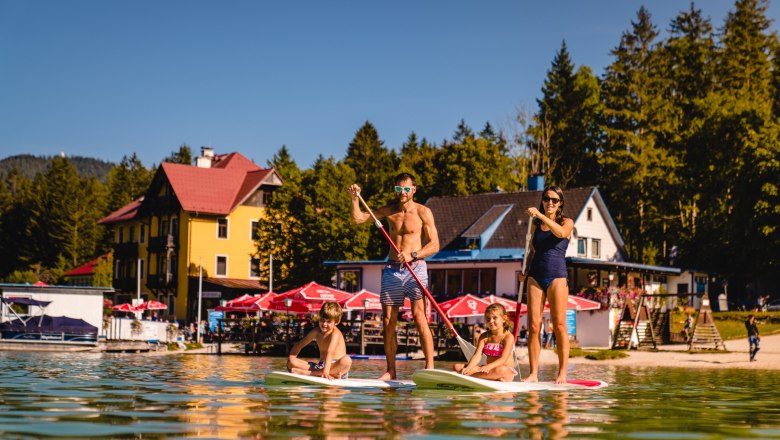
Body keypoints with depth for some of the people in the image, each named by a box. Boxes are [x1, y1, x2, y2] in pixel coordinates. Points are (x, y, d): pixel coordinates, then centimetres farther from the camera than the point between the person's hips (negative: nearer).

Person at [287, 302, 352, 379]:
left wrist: (326, 370, -42)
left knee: (347, 361, -40)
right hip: (321, 365, 6)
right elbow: (298, 346, 16)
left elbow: (330, 352, -28)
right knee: (291, 361, -12)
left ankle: (308, 373, -42)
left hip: (335, 366, -5)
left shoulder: (335, 333, -12)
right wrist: (290, 359, -2)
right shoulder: (316, 332, 7)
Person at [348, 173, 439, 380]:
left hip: (415, 269, -4)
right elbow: (358, 218, 12)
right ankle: (390, 370, 10)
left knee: (419, 318, -15)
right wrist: (355, 198, -2)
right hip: (392, 270, 5)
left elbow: (434, 245, -4)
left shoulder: (423, 212, -1)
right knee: (388, 321, 3)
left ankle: (429, 367, -14)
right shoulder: (389, 210, 11)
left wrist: (412, 255, -17)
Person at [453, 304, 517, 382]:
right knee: (457, 366, -9)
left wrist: (488, 367, -38)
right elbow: (477, 355, -5)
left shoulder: (508, 336, -7)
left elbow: (503, 359, -19)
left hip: (507, 371, -6)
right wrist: (468, 368, -26)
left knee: (501, 370, -44)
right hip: (488, 369, 6)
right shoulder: (484, 336, 10)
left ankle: (469, 375, -33)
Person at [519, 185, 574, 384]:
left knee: (559, 325, -6)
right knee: (533, 326, -2)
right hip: (535, 276, 4)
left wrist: (541, 215, -25)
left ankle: (562, 373, -2)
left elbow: (561, 233, -20)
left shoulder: (567, 222, 4)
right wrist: (525, 270, 7)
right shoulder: (535, 225, 15)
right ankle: (533, 373, 0)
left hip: (557, 276, -3)